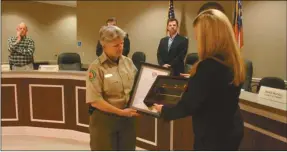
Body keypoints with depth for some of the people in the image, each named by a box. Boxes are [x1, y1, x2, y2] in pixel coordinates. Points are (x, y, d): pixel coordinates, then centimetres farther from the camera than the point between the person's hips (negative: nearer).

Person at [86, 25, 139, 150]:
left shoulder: (128, 62, 4)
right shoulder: (96, 67, -13)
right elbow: (95, 100, -17)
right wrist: (120, 112, -19)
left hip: (128, 118, 5)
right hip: (104, 119, -5)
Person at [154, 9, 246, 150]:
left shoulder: (208, 66, -28)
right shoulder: (234, 62, 0)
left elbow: (186, 107, -22)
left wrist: (163, 111, -5)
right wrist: (193, 79, 25)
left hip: (213, 136, -8)